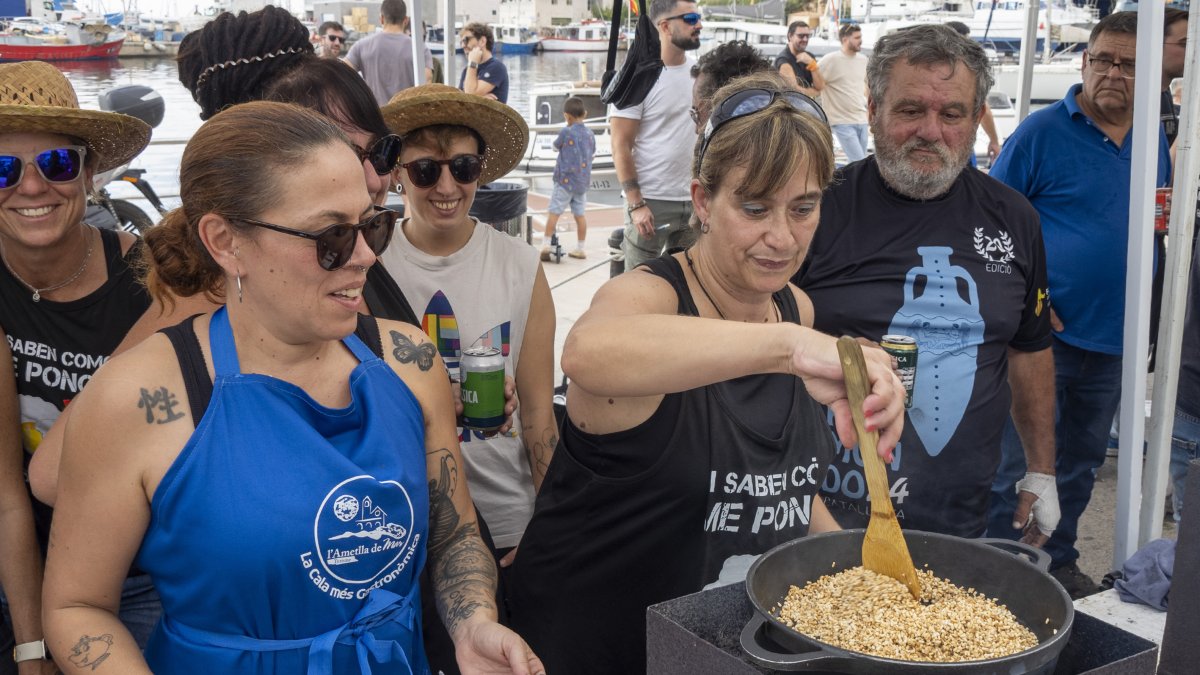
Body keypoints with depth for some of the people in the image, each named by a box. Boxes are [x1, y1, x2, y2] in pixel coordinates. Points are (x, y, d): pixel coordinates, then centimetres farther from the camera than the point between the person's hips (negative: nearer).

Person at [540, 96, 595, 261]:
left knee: (554, 212, -4)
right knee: (580, 214, 9)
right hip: (583, 180, 6)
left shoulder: (566, 132, -11)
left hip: (565, 179, -6)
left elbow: (555, 146, 6)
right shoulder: (590, 134, 5)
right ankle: (579, 249, 14)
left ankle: (546, 246, -8)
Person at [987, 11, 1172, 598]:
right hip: (1045, 331, -6)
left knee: (1081, 462, 18)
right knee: (1020, 463, 0)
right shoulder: (1043, 130, -7)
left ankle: (1058, 561, 34)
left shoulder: (1154, 139, 11)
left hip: (1114, 338, 6)